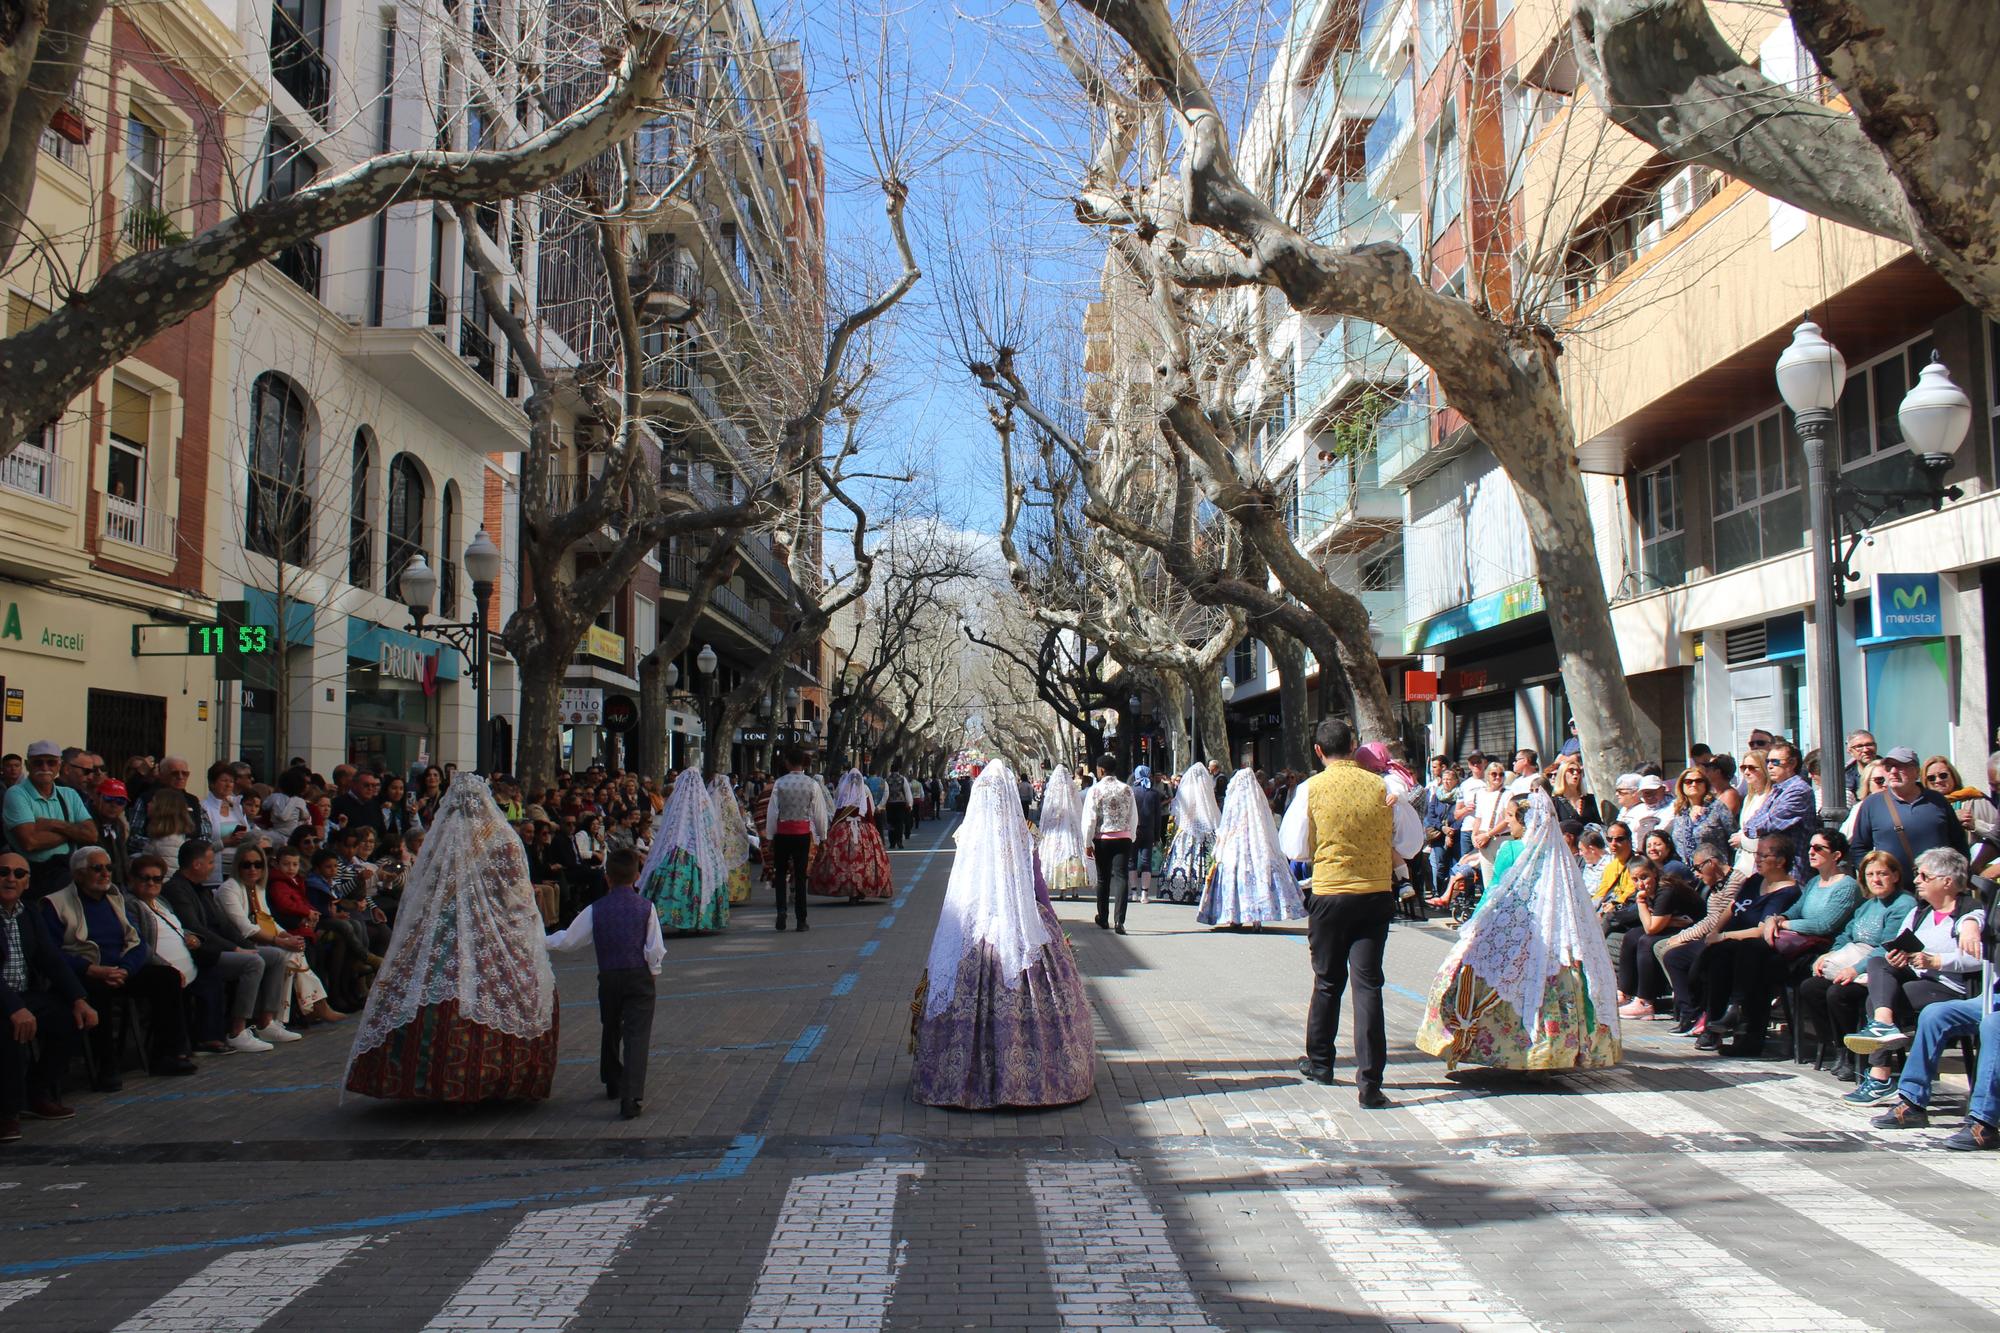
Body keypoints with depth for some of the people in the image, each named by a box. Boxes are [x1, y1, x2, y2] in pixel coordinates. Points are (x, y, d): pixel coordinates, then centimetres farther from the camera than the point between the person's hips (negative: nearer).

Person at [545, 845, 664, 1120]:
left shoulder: (595, 910, -1)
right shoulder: (645, 907, -5)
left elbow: (566, 941, 7)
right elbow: (655, 949, -8)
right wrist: (653, 973, 10)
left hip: (608, 978, 2)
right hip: (640, 979, -2)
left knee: (611, 1032, 23)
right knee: (636, 1036, -5)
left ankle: (613, 1084, 41)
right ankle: (631, 1097, -17)